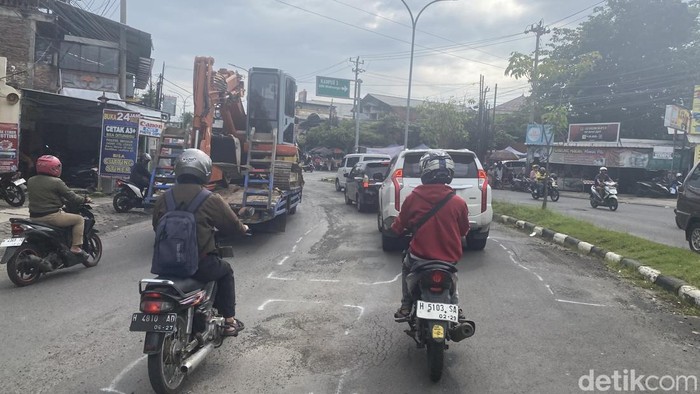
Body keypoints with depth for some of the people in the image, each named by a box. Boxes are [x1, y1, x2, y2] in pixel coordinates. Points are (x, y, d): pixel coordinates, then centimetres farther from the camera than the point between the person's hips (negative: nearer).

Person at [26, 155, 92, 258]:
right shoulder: (56, 182, -12)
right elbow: (70, 196, -9)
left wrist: (63, 200, 28)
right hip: (51, 216, -8)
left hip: (34, 218, 8)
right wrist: (84, 200, 8)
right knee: (79, 219, 4)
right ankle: (76, 247, -5)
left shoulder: (30, 181, 10)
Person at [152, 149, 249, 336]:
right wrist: (243, 228, 23)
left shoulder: (162, 199, 1)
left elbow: (156, 227, 15)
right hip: (200, 266, -4)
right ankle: (229, 321, 25)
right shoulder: (211, 200, -12)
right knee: (226, 271, 25)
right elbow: (232, 224, 0)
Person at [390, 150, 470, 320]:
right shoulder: (458, 202, -9)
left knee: (406, 267, 34)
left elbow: (398, 227, 4)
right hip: (449, 259, 1)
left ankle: (406, 306, 29)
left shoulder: (412, 198, -10)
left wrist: (395, 228, 28)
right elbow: (464, 230, 9)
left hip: (419, 256, -1)